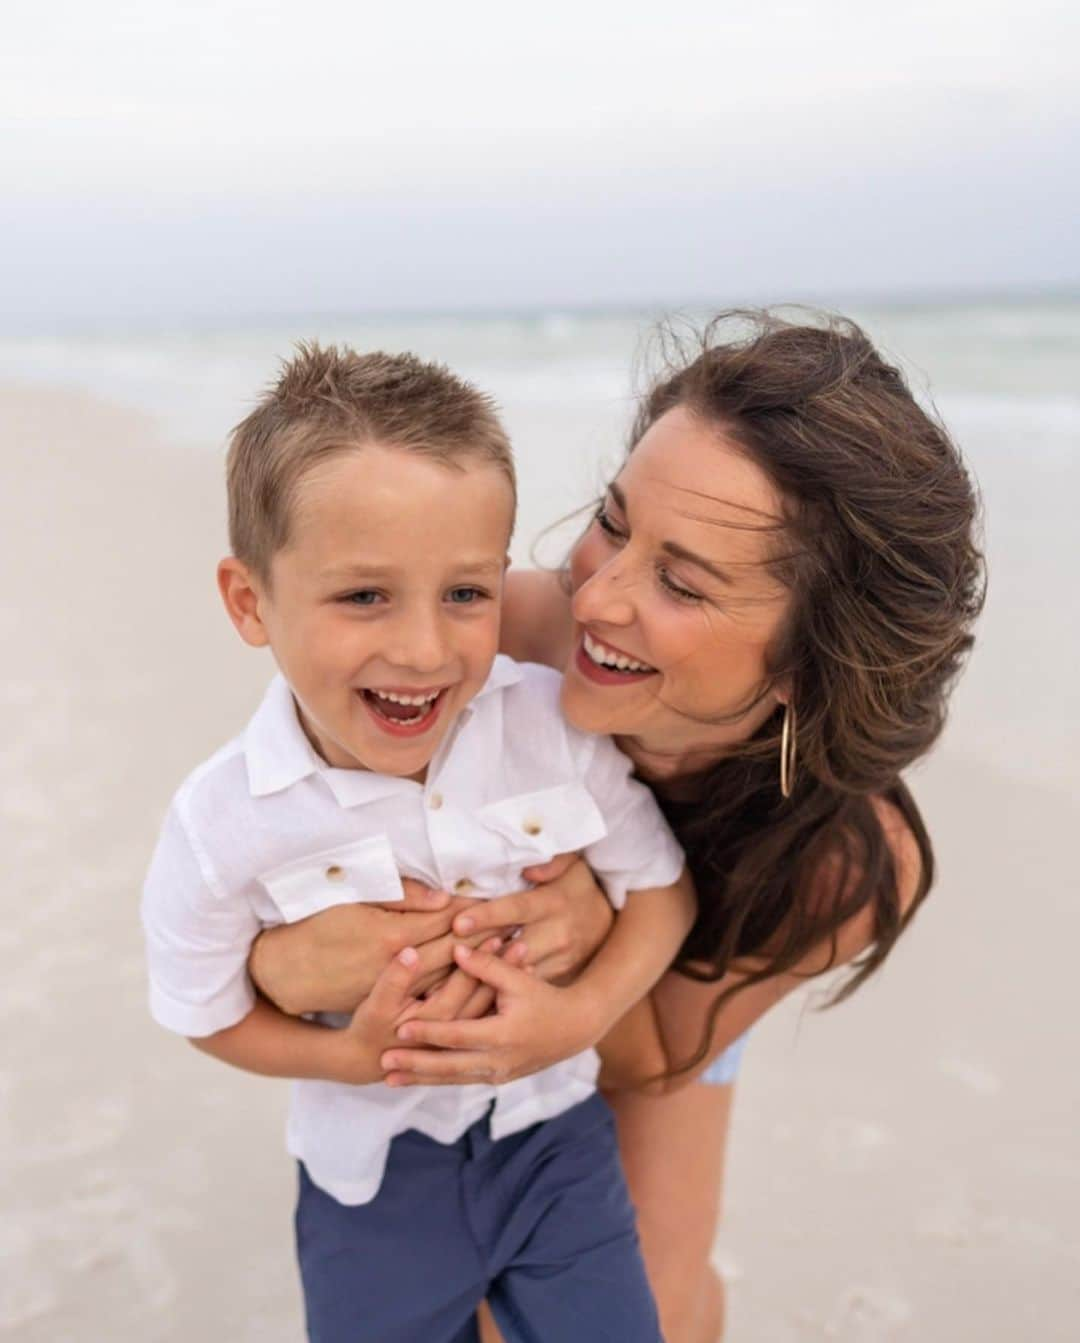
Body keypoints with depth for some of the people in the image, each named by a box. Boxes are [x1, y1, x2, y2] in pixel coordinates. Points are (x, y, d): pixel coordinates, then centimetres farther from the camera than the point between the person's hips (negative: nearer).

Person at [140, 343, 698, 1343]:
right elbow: (209, 1016, -7)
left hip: (557, 1140, 1)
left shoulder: (560, 728, -22)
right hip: (374, 1177, 0)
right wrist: (355, 1057, -22)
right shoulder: (223, 828, -23)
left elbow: (663, 886, -7)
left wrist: (584, 1013, -23)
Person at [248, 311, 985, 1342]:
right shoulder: (523, 623, -41)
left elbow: (655, 1059, -23)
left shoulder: (855, 862, -38)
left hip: (669, 993, 0)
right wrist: (278, 956, -49)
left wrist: (599, 937, -44)